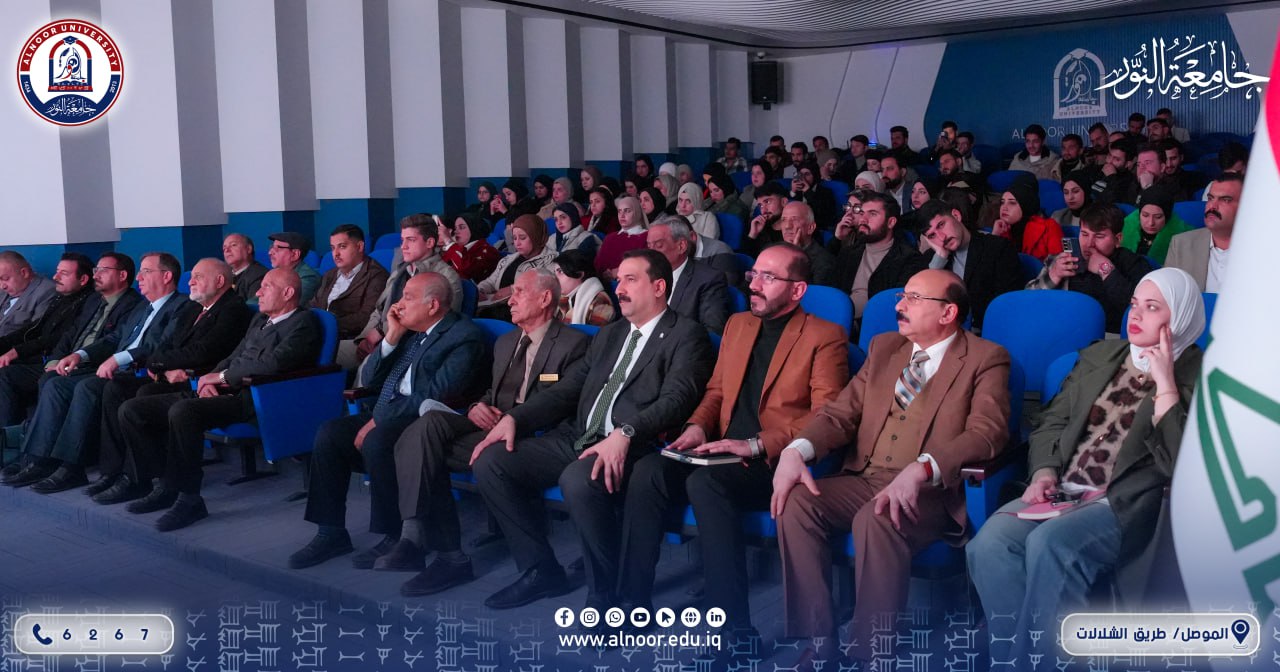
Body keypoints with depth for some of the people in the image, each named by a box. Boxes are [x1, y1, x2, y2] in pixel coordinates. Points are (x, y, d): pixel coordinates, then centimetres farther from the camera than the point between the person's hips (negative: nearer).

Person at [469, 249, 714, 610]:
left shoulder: (685, 335, 0)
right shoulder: (609, 334, 24)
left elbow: (676, 399, -16)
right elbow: (566, 389, 19)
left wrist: (624, 433, -33)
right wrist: (514, 418, 3)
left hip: (630, 448, -8)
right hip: (576, 439, 8)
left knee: (578, 480, -38)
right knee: (490, 463, -7)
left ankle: (608, 590, -14)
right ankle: (540, 570, 5)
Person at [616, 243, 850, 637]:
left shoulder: (824, 337, -1)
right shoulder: (737, 325, 20)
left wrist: (756, 445, -20)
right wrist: (699, 426, 2)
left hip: (777, 464, -6)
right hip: (725, 456, 6)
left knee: (705, 480, -34)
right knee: (649, 470, -21)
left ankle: (735, 627, -27)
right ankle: (633, 604, -13)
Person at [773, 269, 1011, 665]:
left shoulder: (986, 359, 0)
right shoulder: (884, 347, 18)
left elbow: (987, 434, -16)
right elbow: (841, 413, 11)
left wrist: (920, 470, -32)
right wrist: (797, 451, -10)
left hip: (930, 492, -6)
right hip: (863, 479, 6)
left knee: (876, 519, -36)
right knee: (795, 502, -21)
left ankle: (869, 654, -22)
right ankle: (817, 641, -13)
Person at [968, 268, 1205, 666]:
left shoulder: (1199, 377, 2)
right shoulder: (1100, 356, 20)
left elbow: (1181, 466, -11)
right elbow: (1053, 421, 19)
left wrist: (1165, 386, -11)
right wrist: (1044, 473, 1)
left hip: (1127, 503, -5)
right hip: (1062, 493, 5)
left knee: (1049, 543, -35)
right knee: (988, 544, -25)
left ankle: (1032, 660, -20)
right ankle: (1013, 660, -18)